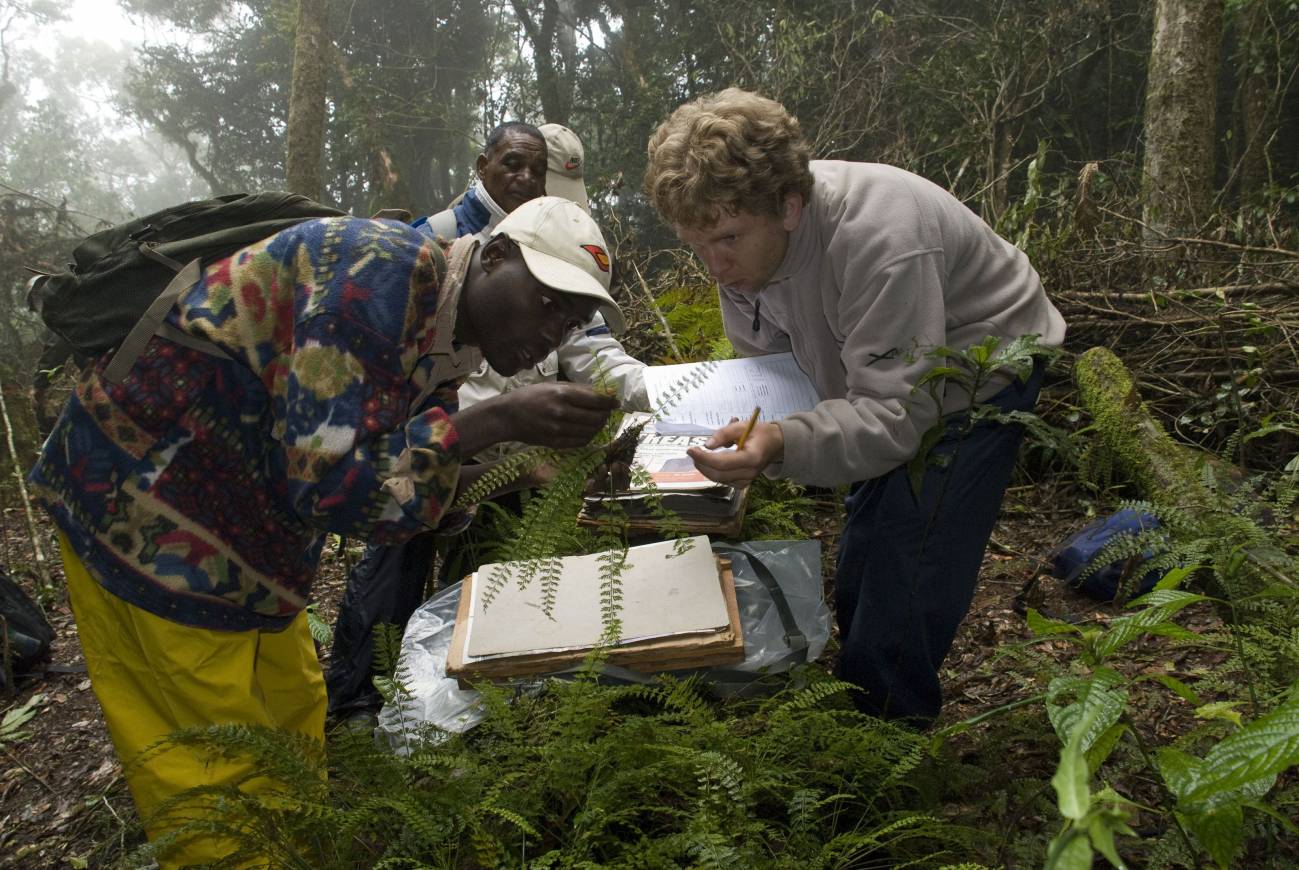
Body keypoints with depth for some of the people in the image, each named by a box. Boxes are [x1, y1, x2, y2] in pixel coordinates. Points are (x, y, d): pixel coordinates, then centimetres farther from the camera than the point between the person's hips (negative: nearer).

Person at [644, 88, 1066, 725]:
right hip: (888, 383, 8)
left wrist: (782, 445, -54)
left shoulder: (878, 238, -39)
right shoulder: (744, 228, -13)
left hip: (982, 376, -8)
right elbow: (764, 366, -2)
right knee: (856, 584, 14)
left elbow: (893, 414, -39)